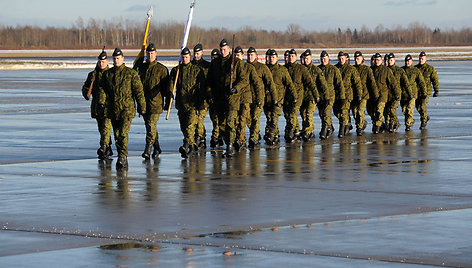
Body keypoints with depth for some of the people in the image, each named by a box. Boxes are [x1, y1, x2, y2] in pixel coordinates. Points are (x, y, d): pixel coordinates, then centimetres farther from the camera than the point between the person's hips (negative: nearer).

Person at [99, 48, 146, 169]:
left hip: (127, 109, -5)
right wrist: (102, 101, -6)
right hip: (113, 109, 5)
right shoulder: (107, 74, 10)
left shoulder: (131, 73, -1)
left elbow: (138, 90, 0)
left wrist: (142, 107, -1)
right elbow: (102, 88, 12)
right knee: (116, 134, 8)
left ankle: (123, 157, -18)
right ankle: (122, 159, 18)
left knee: (123, 133, -17)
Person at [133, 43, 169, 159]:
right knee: (149, 125, 12)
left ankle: (148, 149, -16)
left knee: (151, 124, -14)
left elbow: (166, 86, 0)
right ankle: (156, 148, 25)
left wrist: (168, 100, -4)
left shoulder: (161, 69, -1)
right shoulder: (142, 67, 12)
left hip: (156, 102, -5)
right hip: (143, 101, 5)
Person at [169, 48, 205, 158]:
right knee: (183, 127, 9)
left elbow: (201, 87, 1)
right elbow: (171, 83, 3)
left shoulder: (197, 70, 3)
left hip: (193, 103, -4)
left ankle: (187, 144, -24)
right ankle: (193, 145, 22)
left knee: (190, 125, -17)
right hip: (181, 102, 4)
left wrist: (200, 102, -6)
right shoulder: (175, 70, 12)